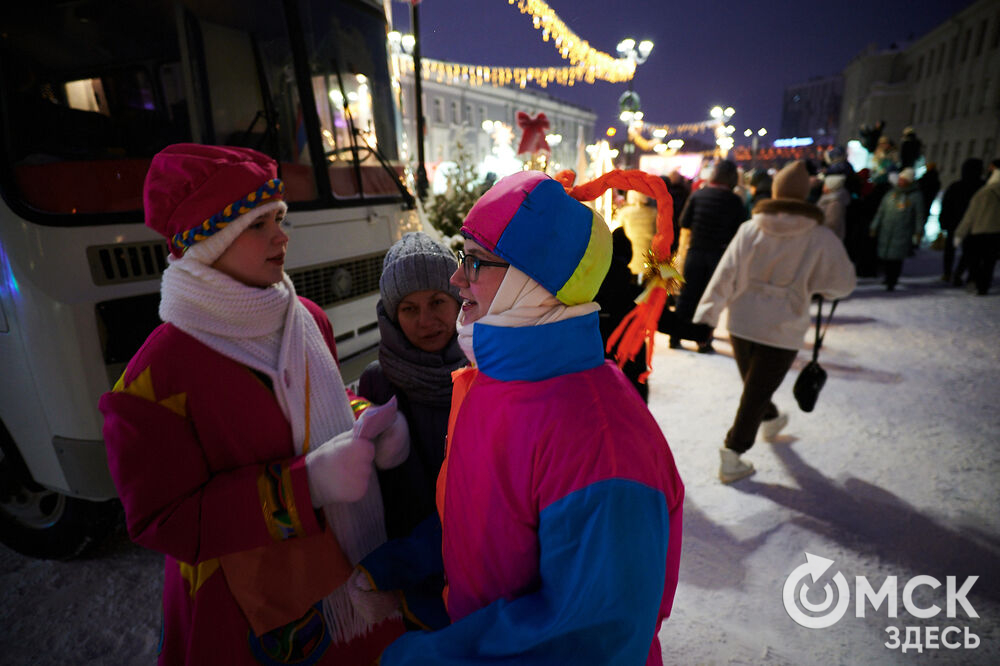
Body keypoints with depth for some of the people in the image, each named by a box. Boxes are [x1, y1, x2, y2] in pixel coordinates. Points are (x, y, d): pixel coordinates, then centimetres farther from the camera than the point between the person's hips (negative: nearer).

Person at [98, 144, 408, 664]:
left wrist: (366, 426, -13)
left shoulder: (307, 320, -5)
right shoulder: (159, 372, -22)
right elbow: (162, 521, -19)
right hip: (249, 603, -5)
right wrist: (307, 483, -29)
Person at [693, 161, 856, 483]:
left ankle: (771, 421, 54)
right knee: (756, 395, 6)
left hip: (741, 323, 3)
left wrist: (704, 317, -4)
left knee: (753, 385, 25)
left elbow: (725, 276, -7)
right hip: (783, 330, -3)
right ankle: (731, 460, 10)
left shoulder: (749, 230, -7)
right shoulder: (821, 239, -10)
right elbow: (844, 283, -2)